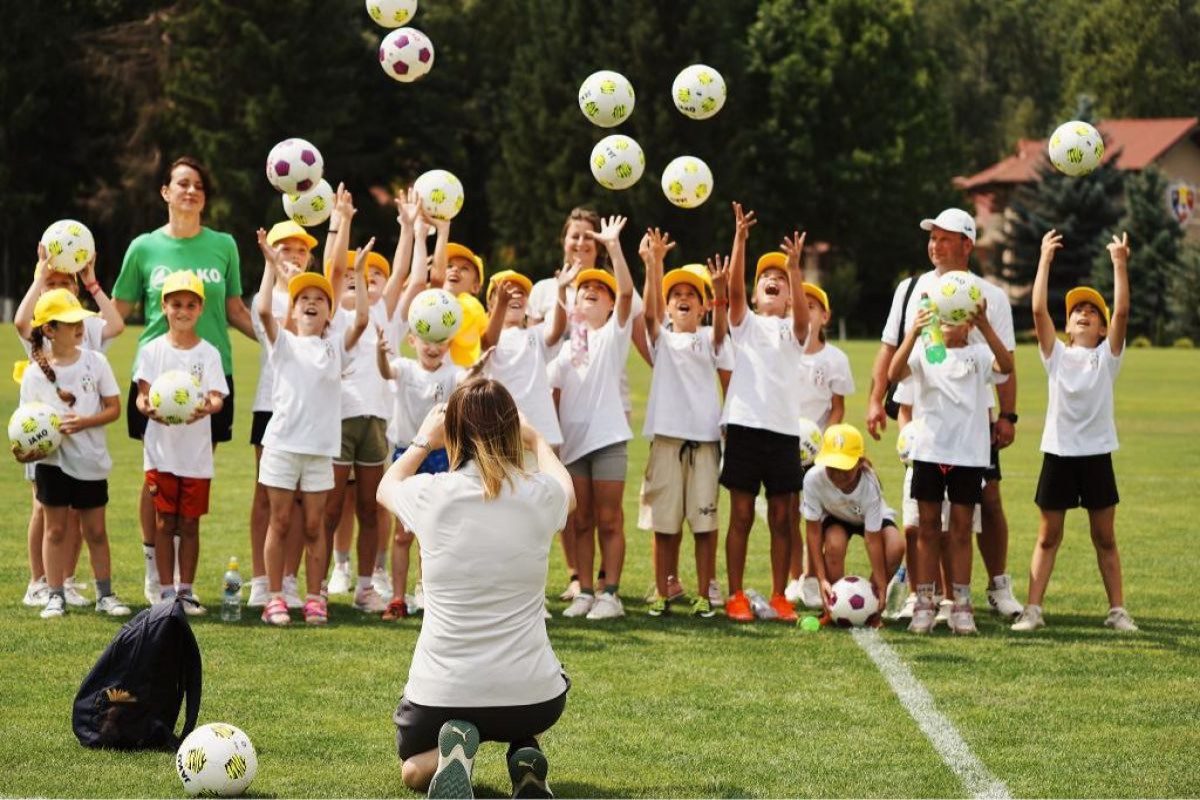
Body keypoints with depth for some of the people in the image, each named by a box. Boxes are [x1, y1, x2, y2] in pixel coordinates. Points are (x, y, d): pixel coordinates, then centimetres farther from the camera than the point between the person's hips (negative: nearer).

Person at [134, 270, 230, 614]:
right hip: (161, 449, 0)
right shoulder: (153, 350, 2)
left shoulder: (209, 353, 2)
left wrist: (207, 407, -31)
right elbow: (142, 393, -3)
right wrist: (148, 407, -27)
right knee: (164, 522, 2)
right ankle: (166, 592, 7)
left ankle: (186, 590, 14)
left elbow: (217, 397, -7)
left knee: (190, 523, 6)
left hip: (196, 452, 0)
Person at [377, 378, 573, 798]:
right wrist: (537, 441, 40)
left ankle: (448, 756, -7)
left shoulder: (432, 495, -9)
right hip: (532, 697, 2)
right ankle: (526, 756, 7)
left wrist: (423, 441, 35)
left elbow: (387, 487, 19)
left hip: (439, 697, -2)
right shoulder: (540, 496, -6)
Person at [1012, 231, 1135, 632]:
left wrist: (1119, 264, -14)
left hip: (1097, 455, 0)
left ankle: (1118, 610, 13)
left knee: (1105, 538, 8)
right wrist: (1045, 259, -9)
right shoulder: (1056, 355, 4)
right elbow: (1038, 309, -7)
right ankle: (1032, 609, 6)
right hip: (1058, 453, 0)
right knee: (1048, 536, 6)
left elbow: (1122, 311, -10)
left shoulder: (1107, 356, 3)